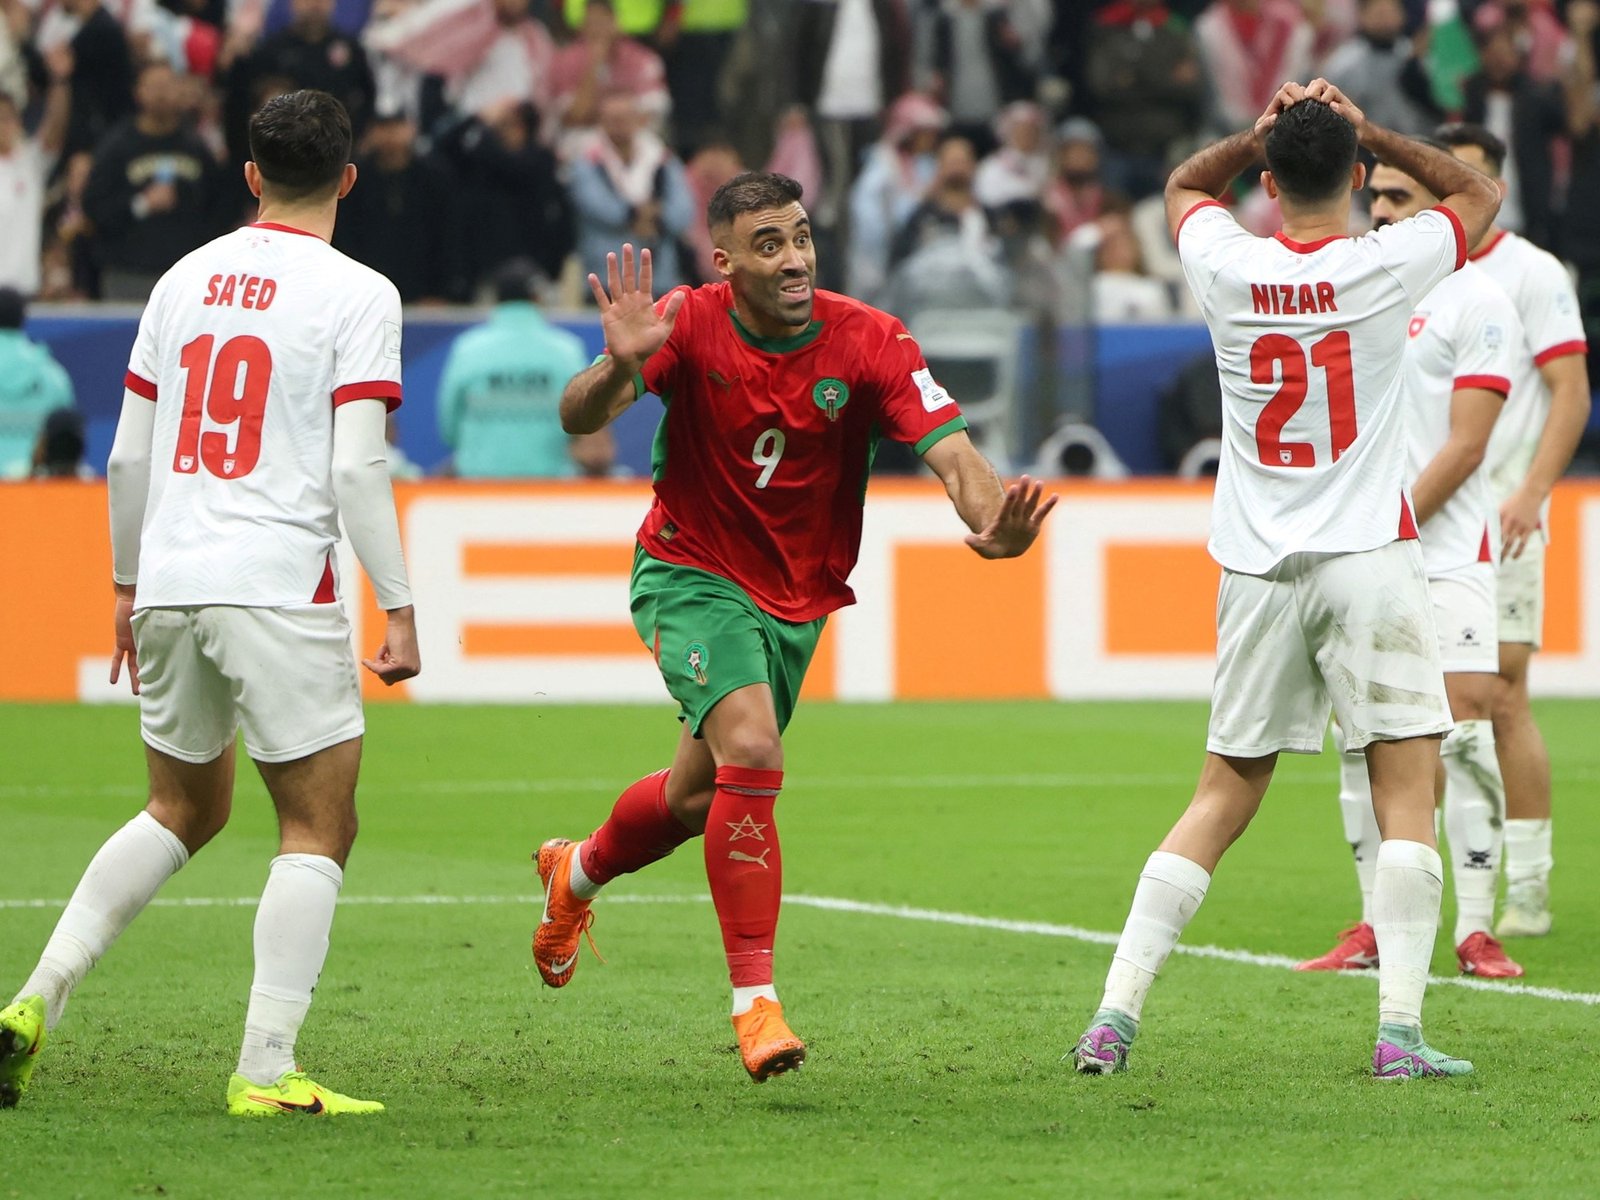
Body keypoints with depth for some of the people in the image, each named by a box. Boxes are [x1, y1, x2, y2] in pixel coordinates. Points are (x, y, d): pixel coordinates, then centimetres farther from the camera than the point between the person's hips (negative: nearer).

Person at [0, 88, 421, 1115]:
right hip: (280, 589, -6)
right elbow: (356, 470, -12)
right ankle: (266, 1072, -6)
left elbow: (129, 458, 14)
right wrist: (400, 607, -7)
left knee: (186, 809, 21)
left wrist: (129, 582, 25)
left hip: (169, 587, 6)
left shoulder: (185, 281, 12)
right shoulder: (358, 297, -5)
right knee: (320, 827, 2)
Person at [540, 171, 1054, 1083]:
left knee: (699, 798, 19)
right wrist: (618, 369, -51)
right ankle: (756, 999, -21)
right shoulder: (690, 327, -18)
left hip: (799, 598, 4)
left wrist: (995, 520, -47)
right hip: (693, 575, -4)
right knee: (751, 754, -27)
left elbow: (954, 453, -25)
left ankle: (578, 873, 52)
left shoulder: (869, 342, -16)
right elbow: (580, 419, -28)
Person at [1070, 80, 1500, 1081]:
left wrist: (1263, 133, 11)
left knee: (1223, 799, 10)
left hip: (1257, 571, 3)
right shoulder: (1385, 266, -7)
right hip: (1368, 558, -3)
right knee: (1408, 789, -1)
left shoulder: (1230, 268, 0)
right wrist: (1368, 133, 7)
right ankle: (1401, 1028, -12)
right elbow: (1480, 196, 14)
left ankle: (1117, 1012, 4)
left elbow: (1185, 186, 24)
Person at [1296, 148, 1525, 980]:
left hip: (1444, 552, -6)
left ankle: (1476, 928, -7)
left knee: (1466, 725, -11)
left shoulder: (1477, 303, -4)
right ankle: (1375, 929, 9)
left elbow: (1465, 445, -9)